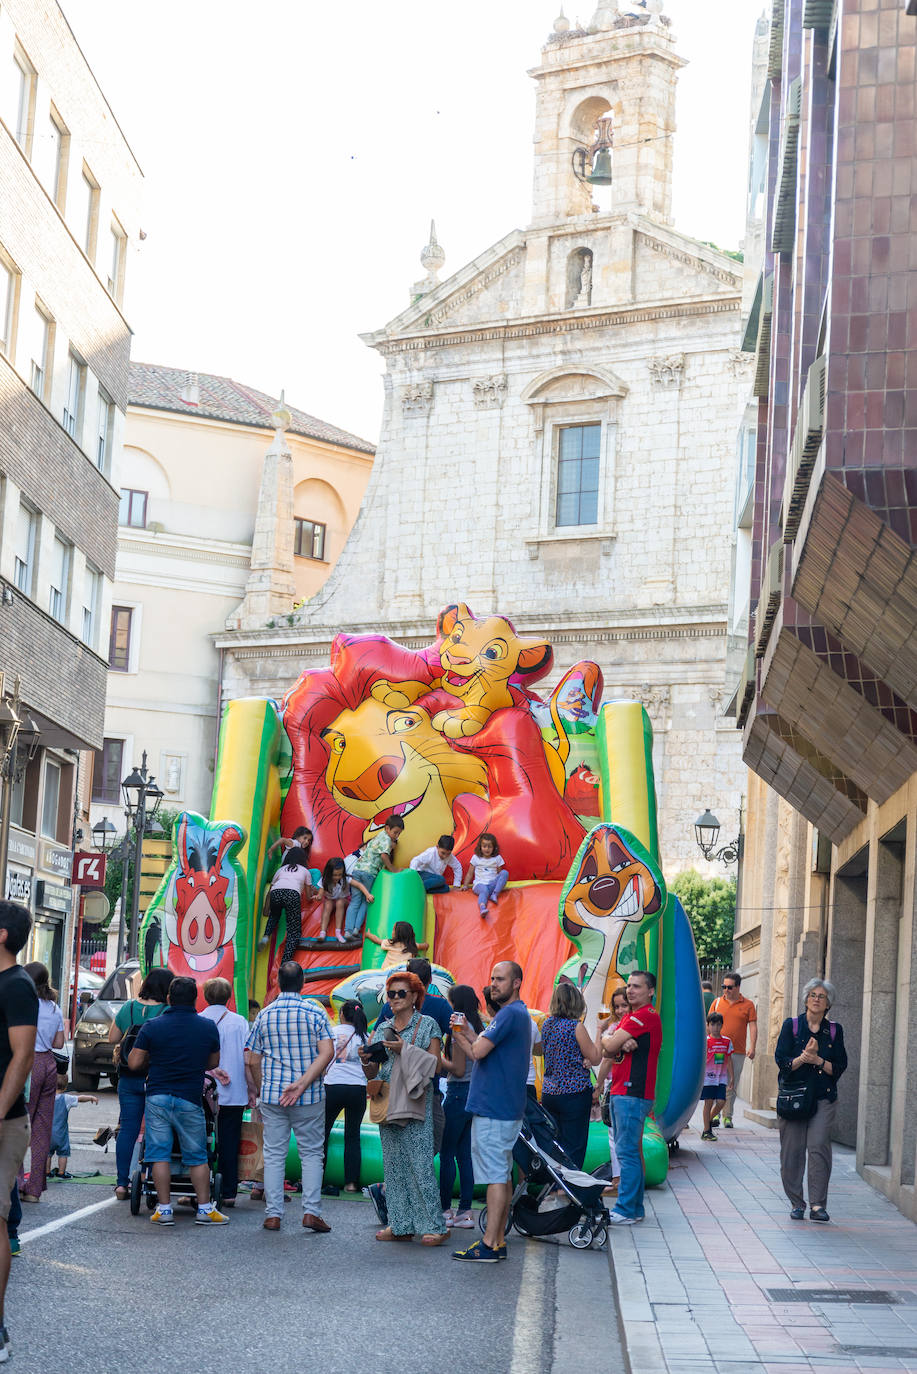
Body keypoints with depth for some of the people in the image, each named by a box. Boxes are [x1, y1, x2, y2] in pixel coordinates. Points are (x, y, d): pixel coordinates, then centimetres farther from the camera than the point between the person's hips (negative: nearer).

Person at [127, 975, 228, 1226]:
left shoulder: (151, 1026, -2)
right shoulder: (208, 1027, 2)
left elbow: (134, 1063, -1)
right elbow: (213, 1063, 13)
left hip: (157, 1095, 0)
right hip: (190, 1098, 0)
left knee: (160, 1154, 5)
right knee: (197, 1157, 10)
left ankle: (164, 1209, 5)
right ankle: (205, 1209, 11)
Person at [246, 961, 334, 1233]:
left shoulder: (265, 1015, 3)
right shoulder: (315, 1013, -3)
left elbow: (253, 1060, 6)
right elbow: (327, 1052, -14)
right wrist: (302, 1083, -17)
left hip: (272, 1095, 2)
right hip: (309, 1098, -2)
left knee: (274, 1154, 8)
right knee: (311, 1152, 7)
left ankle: (272, 1214, 7)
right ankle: (311, 1210, -2)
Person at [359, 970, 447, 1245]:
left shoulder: (428, 1025, 2)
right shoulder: (382, 1029, 15)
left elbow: (434, 1067, -6)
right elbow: (372, 1074, 15)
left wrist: (405, 1050, -16)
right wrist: (366, 1060, -7)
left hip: (416, 1102, -5)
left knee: (420, 1164, -10)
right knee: (393, 1165, 5)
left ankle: (434, 1225, -5)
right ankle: (401, 1225, 10)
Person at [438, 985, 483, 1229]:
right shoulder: (478, 1027, 12)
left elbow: (458, 1069, -16)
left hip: (459, 1093, -9)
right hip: (475, 1093, 9)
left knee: (446, 1153, -1)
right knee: (465, 1154, 9)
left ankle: (445, 1209, 3)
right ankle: (465, 1211, 9)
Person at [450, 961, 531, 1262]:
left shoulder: (510, 1014, -15)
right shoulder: (520, 1014, 19)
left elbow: (479, 1051, -22)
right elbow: (481, 1053, 18)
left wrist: (470, 1036, -2)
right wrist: (463, 1034, 6)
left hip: (493, 1109, -11)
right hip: (508, 1109, 11)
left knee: (495, 1175, -9)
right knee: (502, 1175, 12)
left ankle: (489, 1245, -8)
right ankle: (498, 1241, 16)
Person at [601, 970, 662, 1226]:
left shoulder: (646, 1016, -13)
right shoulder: (631, 1017, 20)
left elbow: (608, 1046, -16)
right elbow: (609, 1051, 10)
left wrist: (606, 1037, 8)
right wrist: (623, 1043, -12)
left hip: (633, 1094, -10)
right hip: (619, 1092, 10)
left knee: (628, 1152, -9)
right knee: (628, 1151, 13)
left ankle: (626, 1210, -7)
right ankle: (634, 1207, 19)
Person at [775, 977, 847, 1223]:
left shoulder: (834, 1030, 10)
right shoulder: (791, 1025, 5)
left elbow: (839, 1066, 5)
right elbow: (782, 1061, -2)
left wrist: (817, 1060, -10)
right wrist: (804, 1056, -17)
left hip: (824, 1098, 0)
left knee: (819, 1146, -13)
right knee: (792, 1149, -1)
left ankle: (818, 1204, -11)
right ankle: (797, 1203, 11)